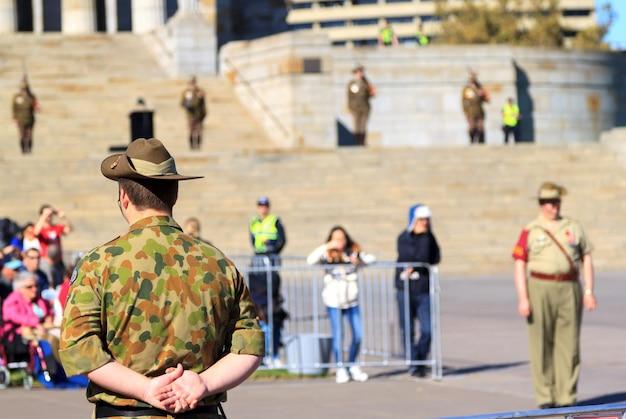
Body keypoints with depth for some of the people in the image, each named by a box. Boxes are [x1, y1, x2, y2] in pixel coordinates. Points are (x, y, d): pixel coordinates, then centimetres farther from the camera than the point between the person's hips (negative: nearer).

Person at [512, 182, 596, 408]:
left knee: (569, 345, 0)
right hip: (540, 288, -2)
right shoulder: (530, 231, 2)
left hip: (569, 288, 2)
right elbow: (520, 265, -1)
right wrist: (522, 298, -9)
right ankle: (545, 397, 6)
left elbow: (587, 259, 12)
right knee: (542, 345, -1)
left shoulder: (573, 227, 10)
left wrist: (589, 291, 3)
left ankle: (566, 397, 5)